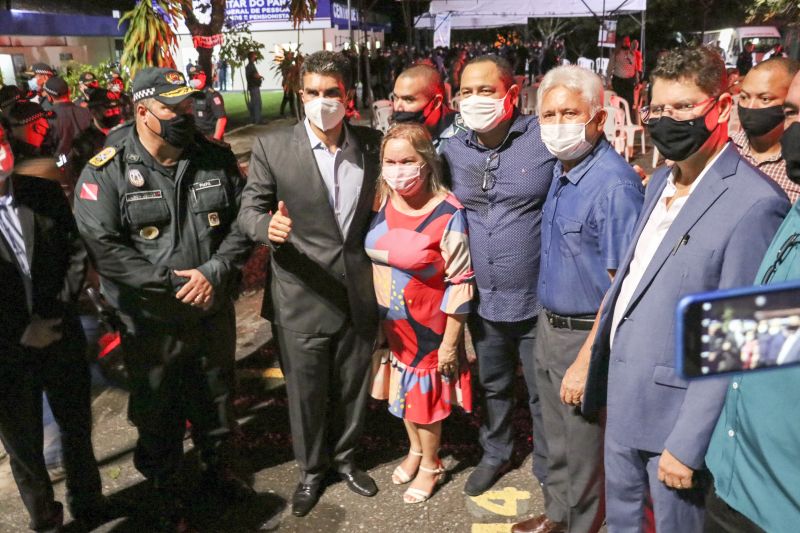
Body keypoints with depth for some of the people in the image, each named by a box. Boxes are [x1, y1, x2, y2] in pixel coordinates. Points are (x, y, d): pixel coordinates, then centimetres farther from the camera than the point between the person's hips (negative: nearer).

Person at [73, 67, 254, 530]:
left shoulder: (217, 158, -2)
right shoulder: (107, 172, -12)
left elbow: (242, 221, -1)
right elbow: (102, 246, -17)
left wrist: (213, 273, -16)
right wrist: (172, 284, -20)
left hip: (215, 313, 3)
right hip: (151, 323, -3)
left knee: (216, 400, 21)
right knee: (158, 414, 14)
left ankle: (216, 468, 46)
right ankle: (166, 492, 38)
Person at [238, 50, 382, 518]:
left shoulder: (372, 144, 0)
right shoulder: (273, 146, -9)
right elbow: (250, 209, -6)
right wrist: (268, 226, -28)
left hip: (360, 294, 3)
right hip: (302, 299, -2)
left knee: (353, 386, 19)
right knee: (307, 392, 13)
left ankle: (344, 456, 45)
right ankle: (311, 469, 39)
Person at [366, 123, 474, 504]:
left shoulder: (448, 214, -24)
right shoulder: (386, 204, -5)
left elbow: (459, 284, -19)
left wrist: (449, 342, -16)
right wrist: (378, 321, 10)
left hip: (429, 329, -5)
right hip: (392, 325, 6)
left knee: (425, 397, 14)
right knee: (403, 392, 23)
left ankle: (431, 465, 39)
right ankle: (415, 449, 49)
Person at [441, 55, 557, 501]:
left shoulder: (546, 137, -14)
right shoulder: (451, 150, 1)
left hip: (538, 300, -4)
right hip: (483, 301, 4)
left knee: (544, 394, 15)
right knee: (493, 386, 24)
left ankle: (548, 468, 40)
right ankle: (496, 453, 49)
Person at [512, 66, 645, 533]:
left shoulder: (615, 185, -22)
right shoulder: (561, 171, 5)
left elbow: (623, 285, -22)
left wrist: (588, 361, -21)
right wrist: (550, 328, 13)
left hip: (587, 335, -8)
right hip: (549, 325, 8)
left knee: (583, 448, 12)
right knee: (557, 438, 24)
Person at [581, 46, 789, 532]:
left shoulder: (754, 204, -20)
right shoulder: (660, 182, 6)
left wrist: (688, 444, -19)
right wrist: (593, 355, 13)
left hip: (678, 410, -7)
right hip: (622, 395, 7)